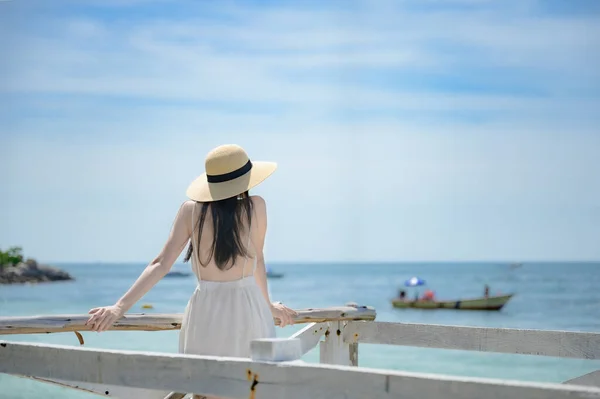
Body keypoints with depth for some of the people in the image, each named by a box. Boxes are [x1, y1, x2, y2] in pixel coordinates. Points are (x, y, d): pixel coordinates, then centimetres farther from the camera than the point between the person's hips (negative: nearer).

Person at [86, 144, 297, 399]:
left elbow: (161, 264, -7)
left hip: (204, 315, 2)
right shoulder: (255, 207, -3)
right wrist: (267, 304, 25)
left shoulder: (191, 209, 0)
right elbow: (258, 260, 8)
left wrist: (120, 307, -8)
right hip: (247, 314, -2)